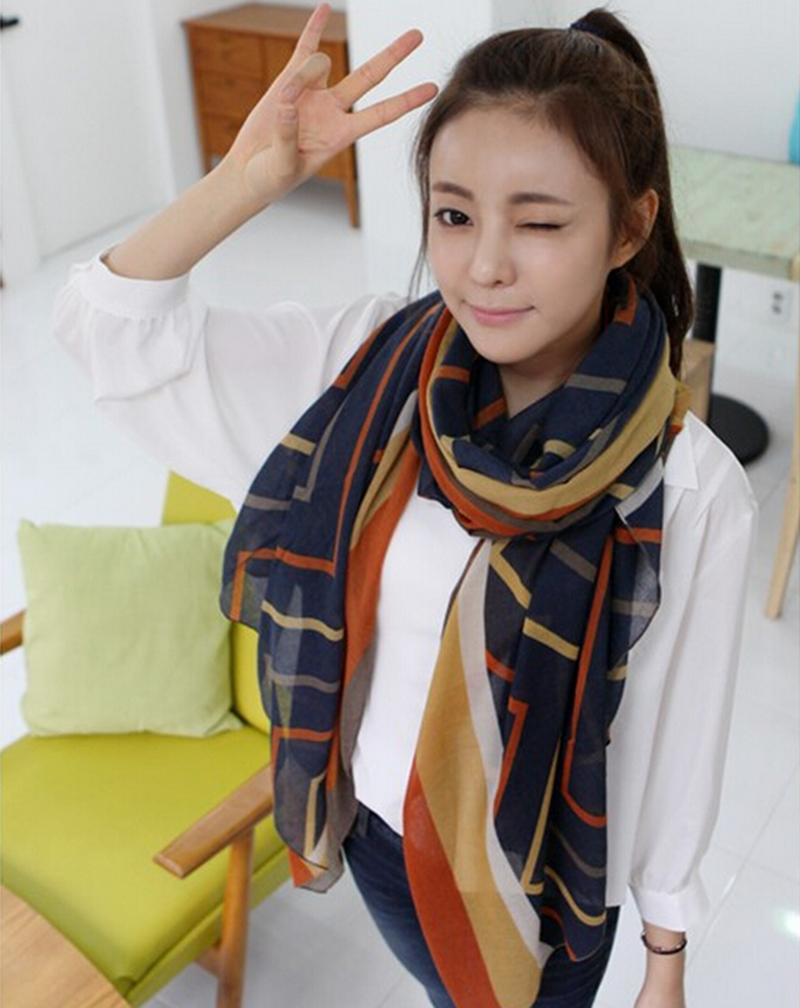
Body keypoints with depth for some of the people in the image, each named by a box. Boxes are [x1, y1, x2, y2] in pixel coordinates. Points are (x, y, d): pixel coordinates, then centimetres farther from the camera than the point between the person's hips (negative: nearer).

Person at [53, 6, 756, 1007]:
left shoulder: (689, 491, -26)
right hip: (375, 825, 4)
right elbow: (109, 320, -12)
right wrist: (254, 174, -26)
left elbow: (677, 738, -14)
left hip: (537, 874, -3)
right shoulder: (371, 360, -17)